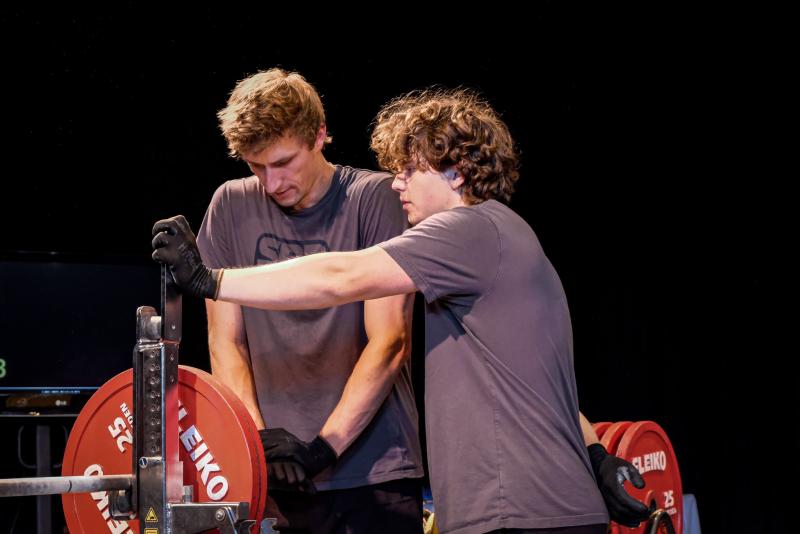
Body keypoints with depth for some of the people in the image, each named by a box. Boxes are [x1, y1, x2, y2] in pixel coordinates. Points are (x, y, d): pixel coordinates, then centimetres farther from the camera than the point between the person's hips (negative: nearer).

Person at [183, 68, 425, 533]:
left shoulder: (375, 198, -3)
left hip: (374, 469, -2)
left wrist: (322, 447, -15)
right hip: (278, 476, 3)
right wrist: (258, 436, -9)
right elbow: (226, 341, 7)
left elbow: (389, 341, -8)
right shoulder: (232, 207, 7)